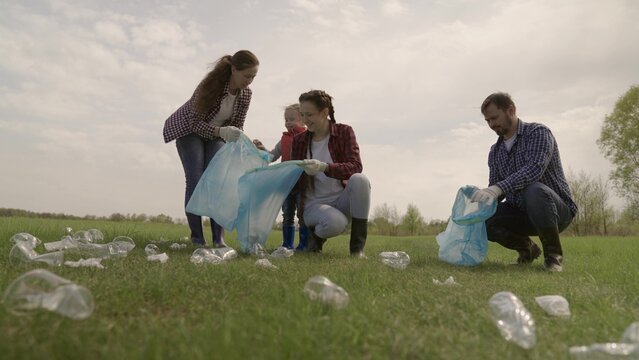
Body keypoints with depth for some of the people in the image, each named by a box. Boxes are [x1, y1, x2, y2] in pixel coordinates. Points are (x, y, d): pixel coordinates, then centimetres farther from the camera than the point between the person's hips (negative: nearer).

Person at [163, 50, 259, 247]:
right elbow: (196, 123, -29)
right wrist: (221, 131, -44)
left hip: (216, 134, 4)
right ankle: (197, 239, -9)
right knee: (196, 180, -15)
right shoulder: (211, 84, -31)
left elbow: (237, 126, -5)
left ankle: (219, 238, -9)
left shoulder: (246, 94, -15)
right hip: (190, 130, -4)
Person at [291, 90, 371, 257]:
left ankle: (357, 247, -20)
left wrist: (324, 167, -35)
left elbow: (356, 167, -18)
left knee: (360, 179, -33)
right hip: (314, 204, 0)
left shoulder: (344, 132, -2)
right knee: (336, 223, -36)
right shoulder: (299, 140, 3)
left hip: (342, 199, 1)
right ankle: (316, 235, 3)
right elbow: (296, 184, 5)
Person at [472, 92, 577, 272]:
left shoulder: (538, 132, -12)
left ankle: (553, 253, -15)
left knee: (534, 191, -38)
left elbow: (535, 168, -31)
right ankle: (526, 248, 9)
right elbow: (495, 190, 6)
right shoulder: (495, 151, 8)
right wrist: (479, 198, -17)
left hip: (557, 210, -5)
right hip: (520, 212, 6)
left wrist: (498, 188, -43)